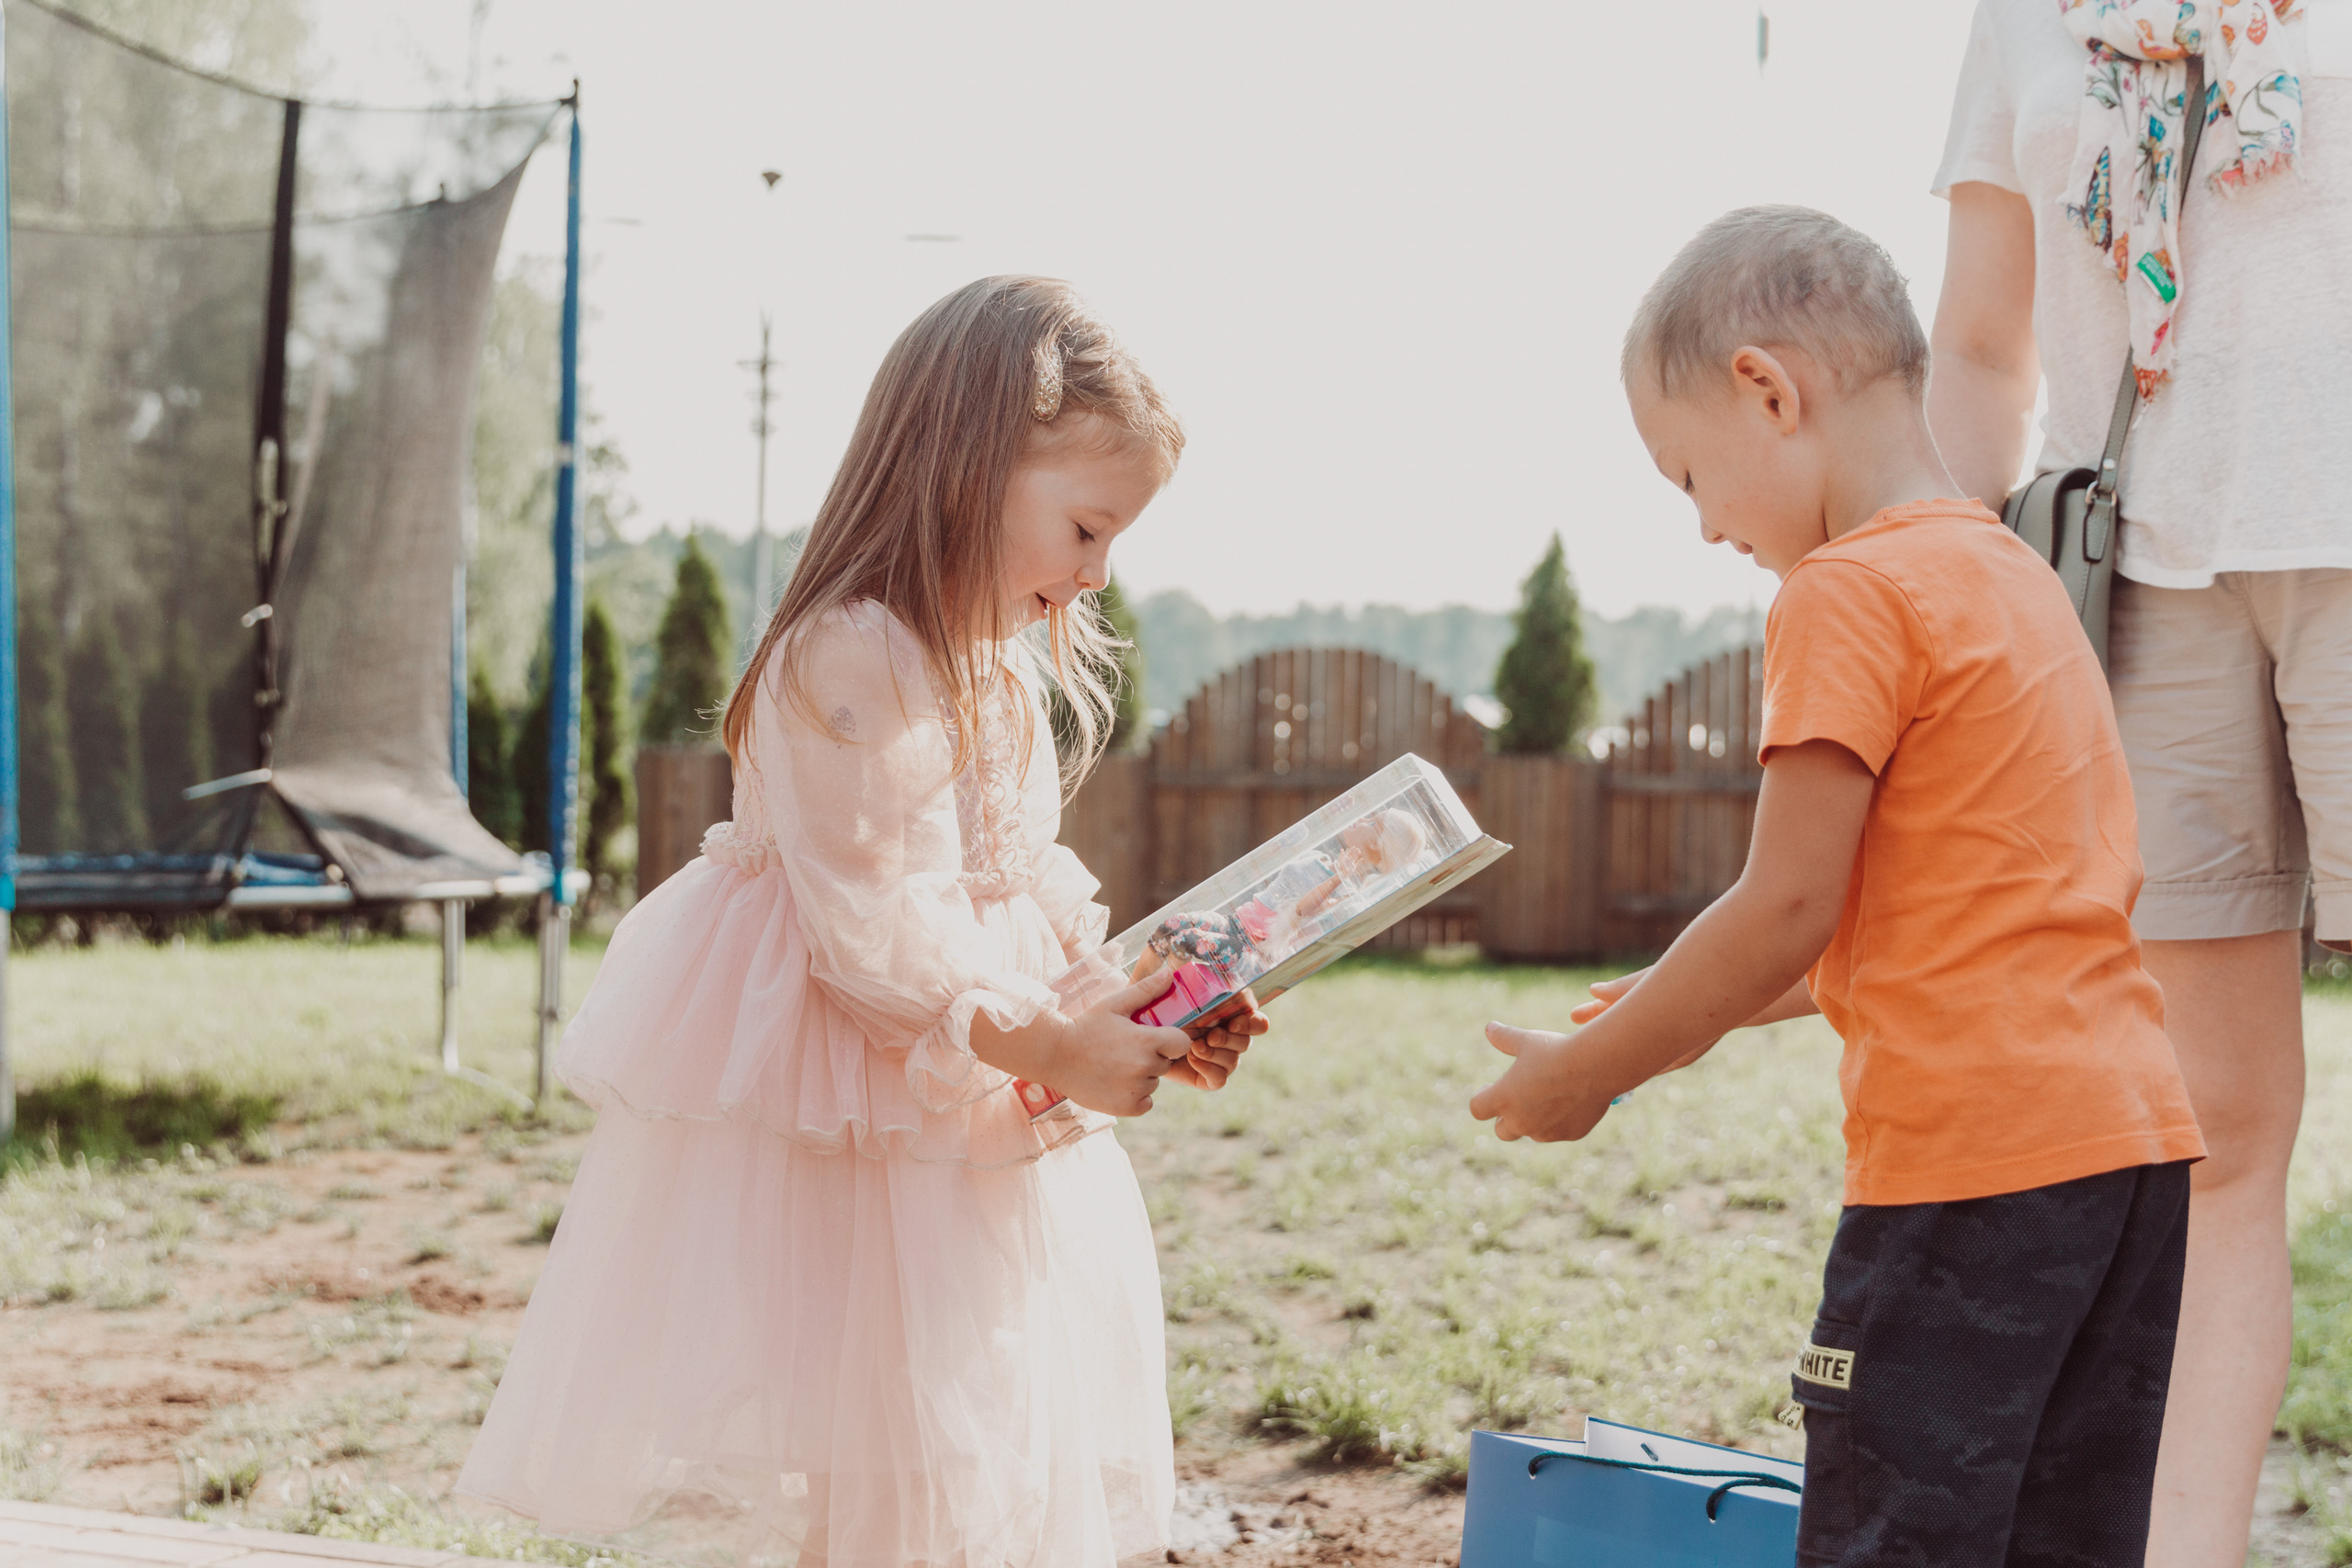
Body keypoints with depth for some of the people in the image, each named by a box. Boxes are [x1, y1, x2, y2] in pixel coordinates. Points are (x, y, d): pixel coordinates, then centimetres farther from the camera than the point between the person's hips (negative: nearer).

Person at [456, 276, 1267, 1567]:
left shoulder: (994, 672, 13)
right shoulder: (853, 661, -20)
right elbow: (877, 937, -25)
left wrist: (1136, 1009, 3)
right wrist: (1051, 1049, -21)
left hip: (963, 1114, 10)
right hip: (845, 1133, -10)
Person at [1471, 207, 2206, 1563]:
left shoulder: (1848, 594, -10)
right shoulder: (2019, 578, 18)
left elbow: (1791, 910, -12)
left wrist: (1590, 1070, 0)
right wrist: (1703, 1003, 22)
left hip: (1972, 1156, -9)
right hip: (2138, 1134, 9)